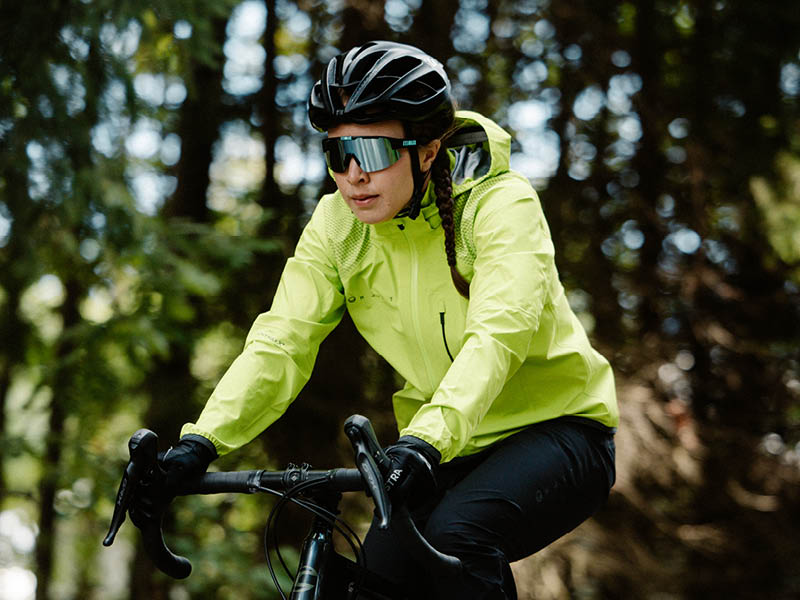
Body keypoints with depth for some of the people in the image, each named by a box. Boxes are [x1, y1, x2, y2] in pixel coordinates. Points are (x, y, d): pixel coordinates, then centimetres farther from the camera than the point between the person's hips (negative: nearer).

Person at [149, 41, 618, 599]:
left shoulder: (501, 203, -20)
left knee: (457, 534, -30)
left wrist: (425, 441, -51)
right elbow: (281, 341, -13)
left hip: (555, 428, -4)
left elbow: (497, 334, -35)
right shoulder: (337, 223, -5)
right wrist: (201, 441, -28)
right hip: (451, 452, 5)